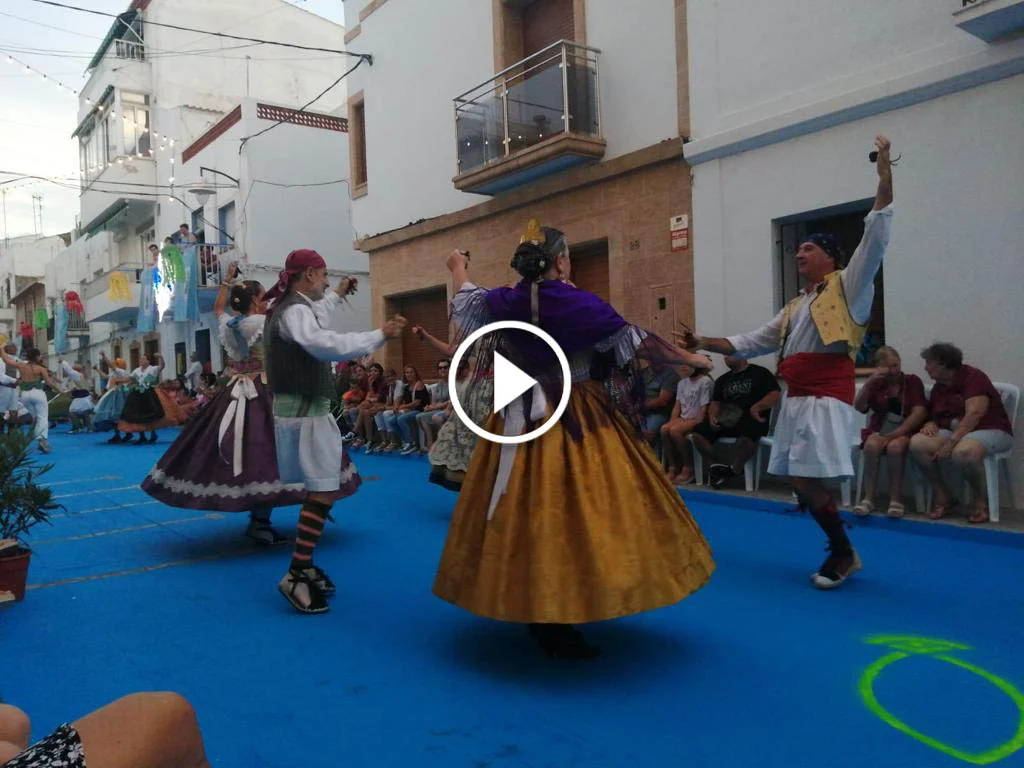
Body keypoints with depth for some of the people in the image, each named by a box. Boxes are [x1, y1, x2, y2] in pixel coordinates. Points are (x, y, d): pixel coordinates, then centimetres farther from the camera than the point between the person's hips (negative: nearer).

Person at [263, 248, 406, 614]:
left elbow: (314, 322, 40)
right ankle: (296, 575, -7)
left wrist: (337, 296, 50)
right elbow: (327, 345, -34)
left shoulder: (295, 308, 16)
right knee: (322, 492, -10)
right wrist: (380, 335, -32)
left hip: (307, 410, 11)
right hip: (304, 412, -11)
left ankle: (305, 564, 21)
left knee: (327, 488, 15)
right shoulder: (294, 311, -17)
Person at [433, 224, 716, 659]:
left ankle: (532, 612, 27)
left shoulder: (504, 303, 1)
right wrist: (691, 359, 7)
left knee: (528, 511, 13)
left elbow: (468, 301, 24)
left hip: (521, 422, 6)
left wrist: (458, 269, 45)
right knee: (576, 511, 0)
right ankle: (559, 631, 5)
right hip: (576, 423, -6)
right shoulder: (579, 305, -14)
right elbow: (638, 342, -7)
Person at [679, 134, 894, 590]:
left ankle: (844, 553, 6)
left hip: (827, 400, -8)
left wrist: (885, 178, -14)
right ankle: (840, 550, 21)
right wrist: (704, 344, 16)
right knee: (801, 482, 7)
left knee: (806, 480, -12)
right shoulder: (793, 309, 22)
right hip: (796, 400, 8)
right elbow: (751, 344, 23)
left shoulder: (847, 287, 2)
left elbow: (874, 240, -9)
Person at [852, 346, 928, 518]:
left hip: (906, 431, -2)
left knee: (895, 446, -35)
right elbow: (859, 408, -3)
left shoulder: (912, 381, 4)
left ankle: (896, 500, -24)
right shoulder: (876, 384, 10)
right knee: (871, 445, -31)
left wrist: (894, 434, -18)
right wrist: (869, 382, -14)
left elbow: (919, 413, -8)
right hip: (880, 430, 2)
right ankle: (868, 498, -26)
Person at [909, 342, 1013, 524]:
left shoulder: (973, 377, -9)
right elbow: (933, 415, 20)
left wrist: (952, 441, -28)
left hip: (989, 430, -7)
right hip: (953, 432, 7)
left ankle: (982, 502, -14)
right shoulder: (938, 387, 14)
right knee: (917, 443, -22)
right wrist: (930, 424, -6)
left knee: (963, 452, -41)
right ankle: (942, 496, -9)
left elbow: (974, 413, -21)